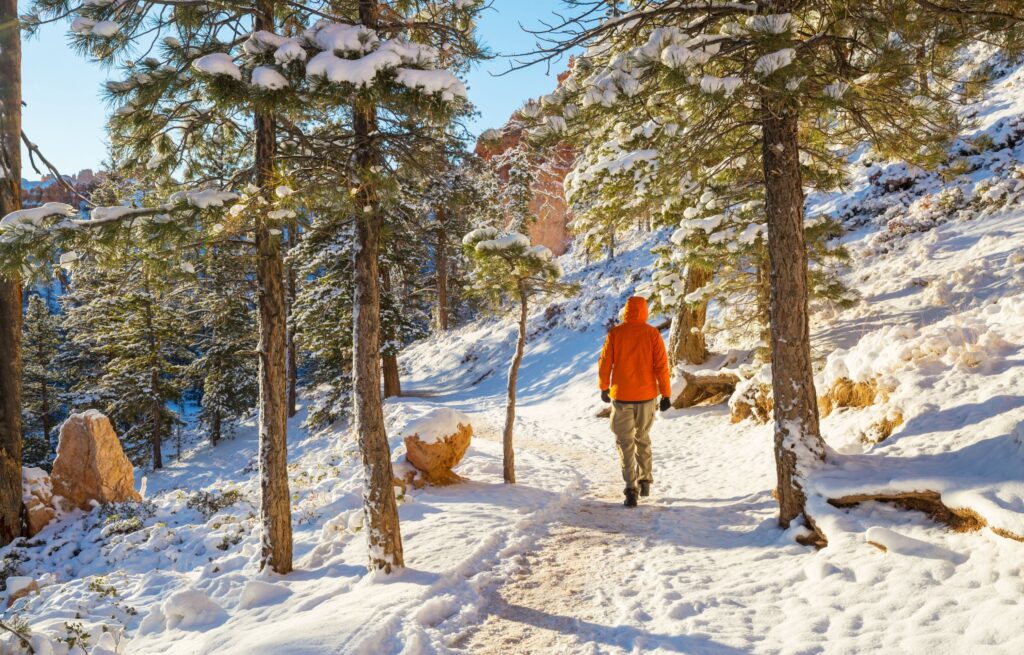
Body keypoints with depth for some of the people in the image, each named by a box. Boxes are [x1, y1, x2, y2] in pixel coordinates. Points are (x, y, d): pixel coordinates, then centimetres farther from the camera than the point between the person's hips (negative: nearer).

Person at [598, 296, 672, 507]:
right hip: (647, 395, 2)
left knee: (626, 443, 4)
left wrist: (604, 388, 13)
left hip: (621, 396, -1)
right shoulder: (652, 334, -5)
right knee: (643, 438, 22)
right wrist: (666, 394, -1)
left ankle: (631, 490, -4)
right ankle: (645, 481, 27)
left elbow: (604, 364, -2)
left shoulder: (615, 333, -5)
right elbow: (661, 366, -7)